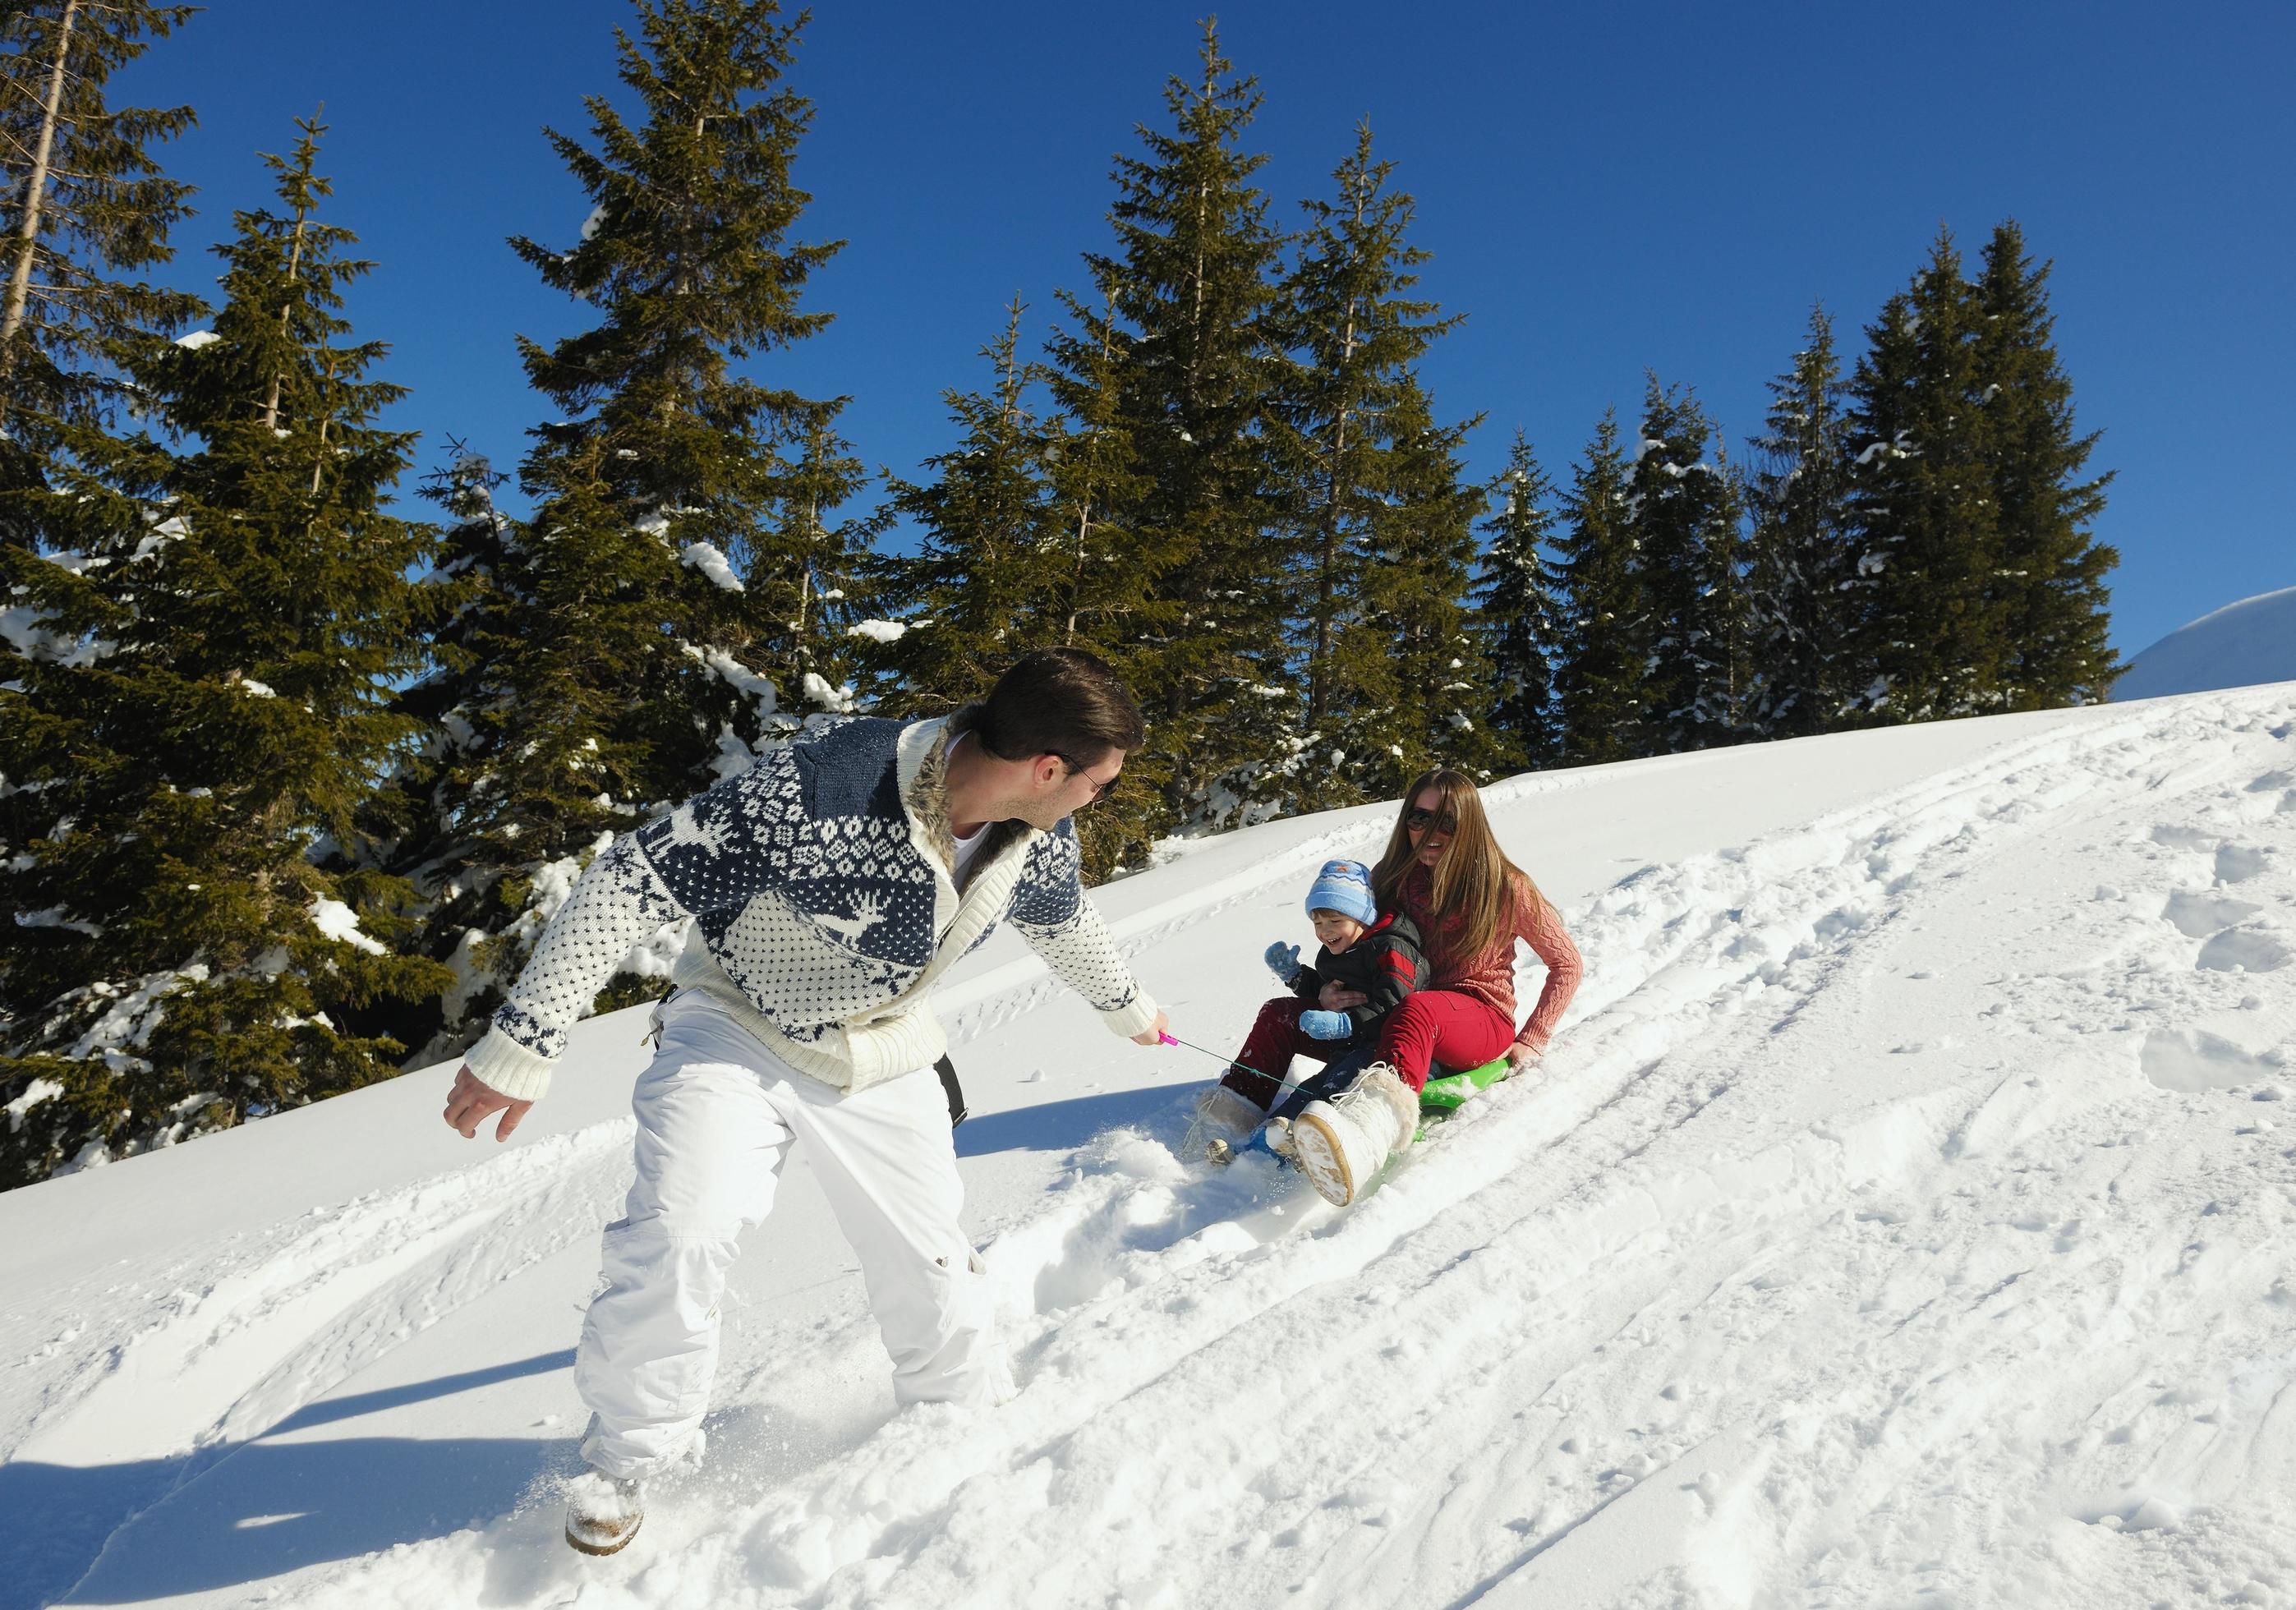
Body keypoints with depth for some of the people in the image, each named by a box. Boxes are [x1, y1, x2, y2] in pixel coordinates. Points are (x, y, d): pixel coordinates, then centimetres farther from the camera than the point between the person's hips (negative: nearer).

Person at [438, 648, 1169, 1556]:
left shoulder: (1040, 841, -14)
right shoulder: (825, 791, -36)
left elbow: (1063, 921, 12)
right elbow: (631, 881, -30)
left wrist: (1126, 1005, 28)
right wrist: (523, 1044, -28)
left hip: (882, 1062, 4)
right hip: (738, 1030, -4)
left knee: (929, 1262, 5)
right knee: (682, 1234, -20)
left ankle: (975, 1422, 33)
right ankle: (627, 1460, 6)